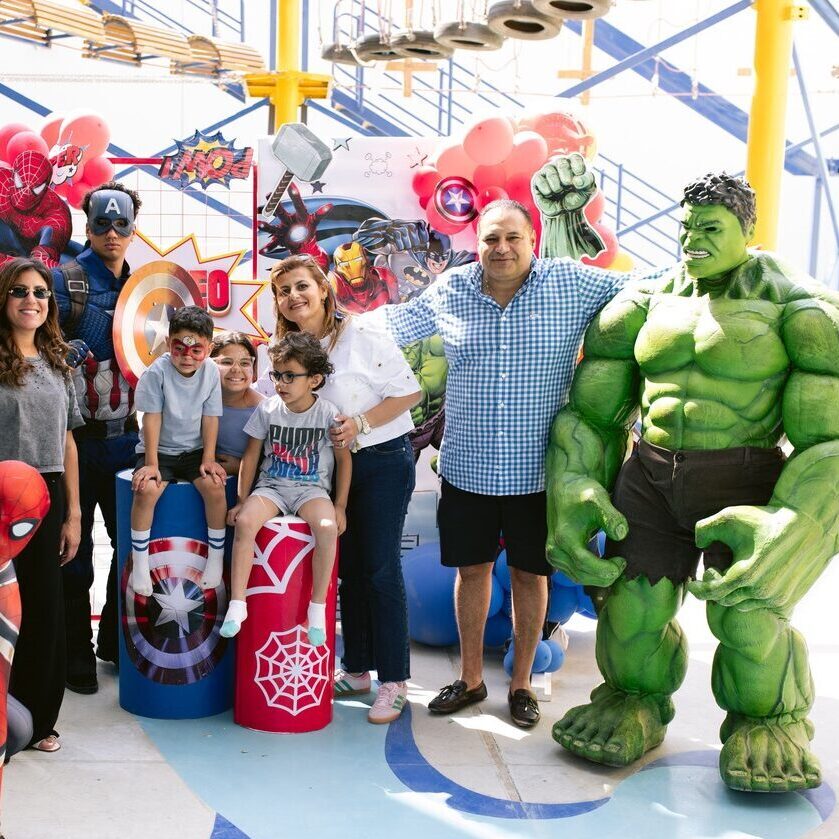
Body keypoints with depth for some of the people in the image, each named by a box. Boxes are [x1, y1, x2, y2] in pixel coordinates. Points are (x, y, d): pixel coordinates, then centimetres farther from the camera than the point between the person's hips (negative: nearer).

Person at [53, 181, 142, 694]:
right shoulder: (67, 281, -6)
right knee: (76, 549, 5)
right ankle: (77, 654, 18)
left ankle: (116, 641, 31)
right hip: (78, 435, -5)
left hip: (126, 435, 5)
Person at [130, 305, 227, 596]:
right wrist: (151, 463, -15)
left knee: (215, 487, -22)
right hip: (159, 449, -2)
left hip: (194, 450, 2)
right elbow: (152, 419, -14)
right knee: (147, 489, -27)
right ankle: (139, 561, -10)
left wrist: (208, 459, -8)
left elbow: (210, 418, -3)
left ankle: (216, 555, -2)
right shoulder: (157, 372, -16)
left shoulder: (211, 371, -8)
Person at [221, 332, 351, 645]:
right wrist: (242, 500, 3)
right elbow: (251, 455, 7)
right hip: (271, 486, 2)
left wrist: (340, 506, -3)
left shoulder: (328, 413, -6)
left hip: (312, 489, -2)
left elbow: (343, 458, 2)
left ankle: (317, 608, -18)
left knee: (327, 528, -33)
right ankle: (237, 604, -20)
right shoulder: (267, 409, 0)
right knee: (245, 522, -29)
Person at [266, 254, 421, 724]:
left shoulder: (363, 337, -14)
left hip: (382, 460, -6)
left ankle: (395, 681, 5)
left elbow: (410, 392, -12)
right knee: (347, 567, 11)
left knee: (380, 567, -4)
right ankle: (357, 671, 23)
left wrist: (361, 423, -22)